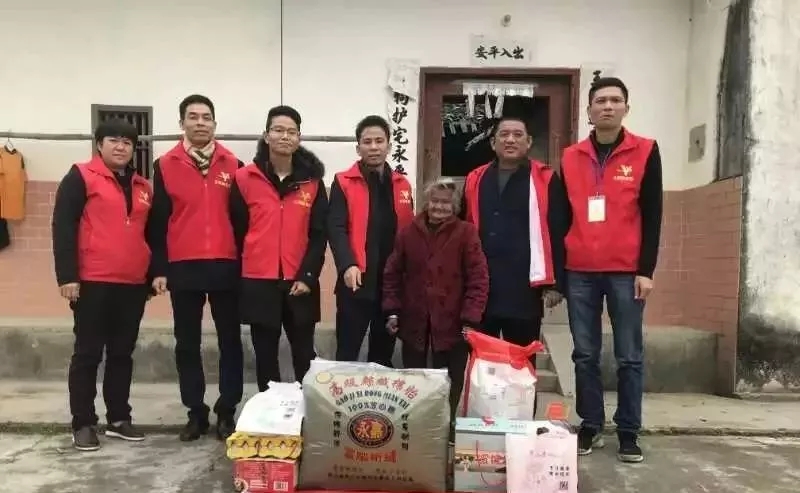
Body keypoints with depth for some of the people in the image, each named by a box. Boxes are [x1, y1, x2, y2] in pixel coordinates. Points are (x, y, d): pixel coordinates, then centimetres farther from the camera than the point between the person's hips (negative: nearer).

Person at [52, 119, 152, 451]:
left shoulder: (143, 187, 16)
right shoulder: (81, 177, -1)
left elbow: (152, 233, 19)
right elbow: (63, 227, -7)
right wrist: (67, 276, -14)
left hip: (134, 285, 5)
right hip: (93, 283, -5)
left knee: (123, 353, 11)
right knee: (88, 353, 2)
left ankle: (119, 419, 21)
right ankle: (82, 424, 12)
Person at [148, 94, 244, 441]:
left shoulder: (232, 165, 6)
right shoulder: (165, 165, 5)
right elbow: (158, 221, 4)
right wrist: (159, 268, -1)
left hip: (226, 266, 0)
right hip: (182, 268, 0)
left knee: (230, 340, 6)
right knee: (187, 343, 7)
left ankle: (226, 412, 17)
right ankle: (196, 412, 20)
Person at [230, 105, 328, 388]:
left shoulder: (312, 181, 4)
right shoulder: (244, 179, 1)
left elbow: (319, 235, 2)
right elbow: (236, 231, 4)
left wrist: (307, 276, -6)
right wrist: (237, 276, 3)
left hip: (300, 283, 0)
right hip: (258, 283, 0)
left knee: (304, 355, 7)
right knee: (266, 355, 10)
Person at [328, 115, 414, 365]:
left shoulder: (402, 185, 12)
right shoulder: (343, 182, -1)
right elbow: (336, 228, -10)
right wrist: (347, 265, -25)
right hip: (357, 281, -4)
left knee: (383, 353, 15)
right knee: (347, 352, 3)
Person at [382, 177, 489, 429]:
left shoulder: (466, 232, -6)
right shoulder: (408, 232, 4)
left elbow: (478, 278, -9)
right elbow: (392, 274, 8)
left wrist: (470, 318, -15)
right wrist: (392, 310, 1)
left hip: (452, 323, -3)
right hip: (414, 322, 3)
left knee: (449, 385, 7)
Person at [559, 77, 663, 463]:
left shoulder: (645, 152, 3)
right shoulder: (570, 157, 9)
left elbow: (652, 215, 0)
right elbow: (562, 217, 9)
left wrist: (646, 270, -7)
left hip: (627, 271, -2)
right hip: (580, 272, 2)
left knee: (628, 356, 5)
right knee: (585, 354, 7)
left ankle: (628, 431, 17)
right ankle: (591, 426, 20)